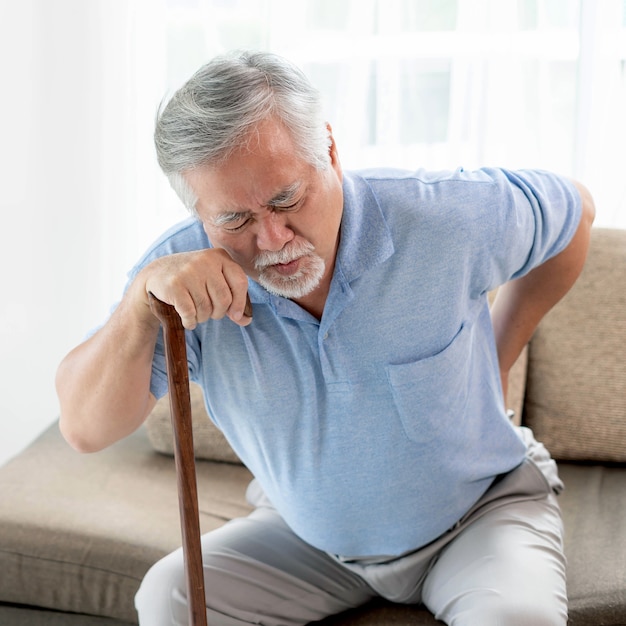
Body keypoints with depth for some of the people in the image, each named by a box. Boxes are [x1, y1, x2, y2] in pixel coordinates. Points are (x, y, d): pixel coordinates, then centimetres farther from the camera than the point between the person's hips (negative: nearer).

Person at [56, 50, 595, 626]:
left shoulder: (442, 218, -24)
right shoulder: (187, 271, -20)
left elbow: (575, 210, -2)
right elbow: (86, 429, -24)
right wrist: (145, 297, -40)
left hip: (479, 511, -2)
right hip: (313, 539, 2)